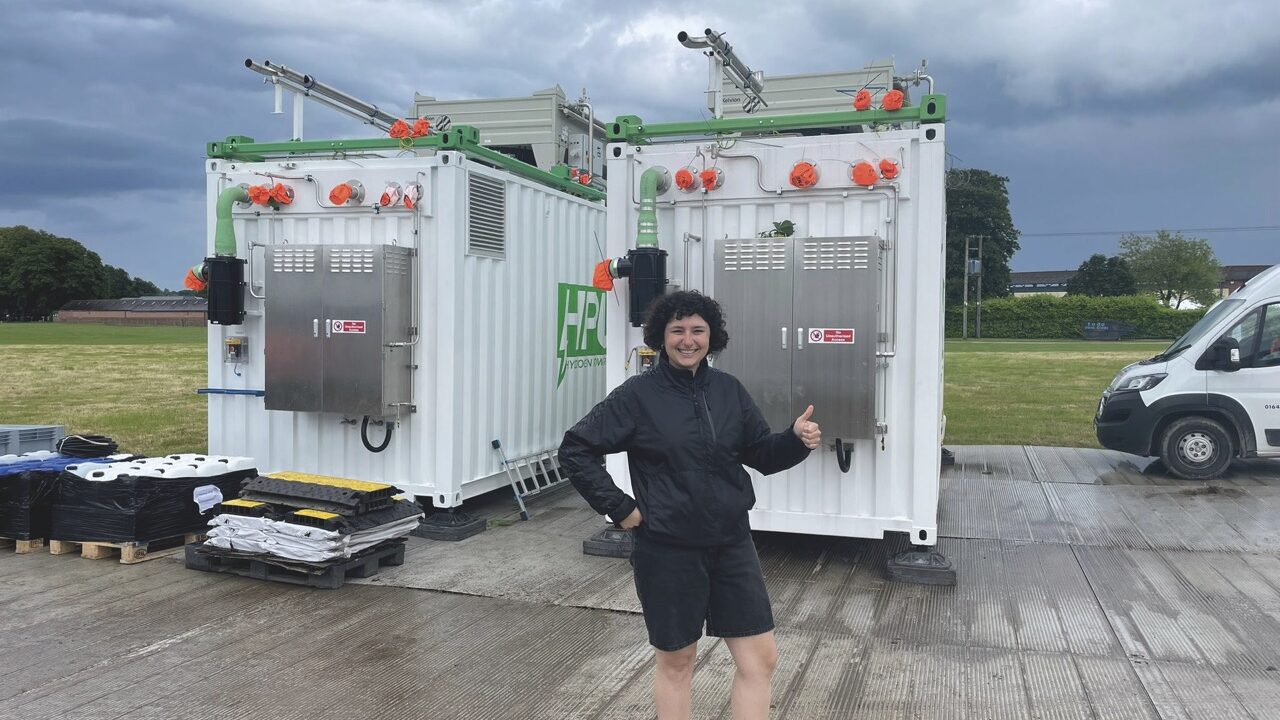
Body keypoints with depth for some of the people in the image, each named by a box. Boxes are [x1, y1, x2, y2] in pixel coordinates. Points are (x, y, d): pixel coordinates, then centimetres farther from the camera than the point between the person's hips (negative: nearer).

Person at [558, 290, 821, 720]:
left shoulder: (729, 390, 4)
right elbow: (575, 450, -7)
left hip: (732, 544, 4)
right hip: (668, 551, -4)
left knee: (761, 658, 5)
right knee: (675, 660, 12)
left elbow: (763, 456, 9)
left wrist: (796, 439, -11)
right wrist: (619, 508, -11)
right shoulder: (638, 395, -9)